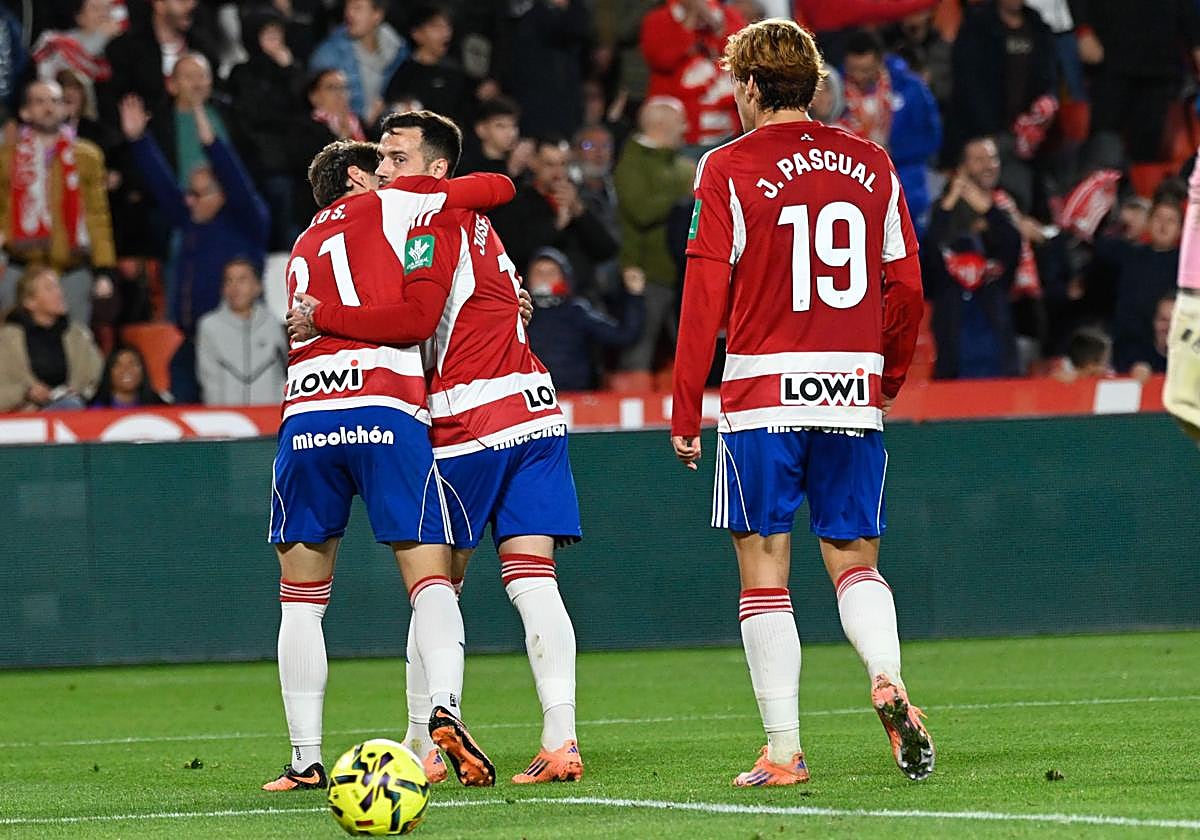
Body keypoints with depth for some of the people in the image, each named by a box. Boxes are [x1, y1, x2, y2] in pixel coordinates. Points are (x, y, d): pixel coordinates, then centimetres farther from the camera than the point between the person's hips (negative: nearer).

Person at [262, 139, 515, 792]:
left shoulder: (302, 249, 29)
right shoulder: (389, 205, 14)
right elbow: (499, 187, 16)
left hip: (305, 414, 4)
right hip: (387, 412, -4)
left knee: (302, 597, 10)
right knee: (429, 579, -2)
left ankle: (305, 759, 6)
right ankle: (444, 706, -25)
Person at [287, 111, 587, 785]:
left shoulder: (435, 224, -7)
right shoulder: (473, 223, 22)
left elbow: (417, 317, -19)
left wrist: (324, 318, -14)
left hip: (472, 425, -8)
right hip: (535, 412, 8)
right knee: (533, 582, -2)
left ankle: (421, 746, 9)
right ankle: (561, 738, -13)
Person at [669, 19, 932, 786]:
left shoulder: (730, 169, -3)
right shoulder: (872, 166, 8)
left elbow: (705, 298, -6)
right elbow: (906, 291, 9)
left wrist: (686, 413, -1)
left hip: (763, 396, -3)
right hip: (854, 394, 3)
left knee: (765, 574, 3)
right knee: (855, 564, 12)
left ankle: (783, 750, 0)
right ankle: (889, 682, -16)